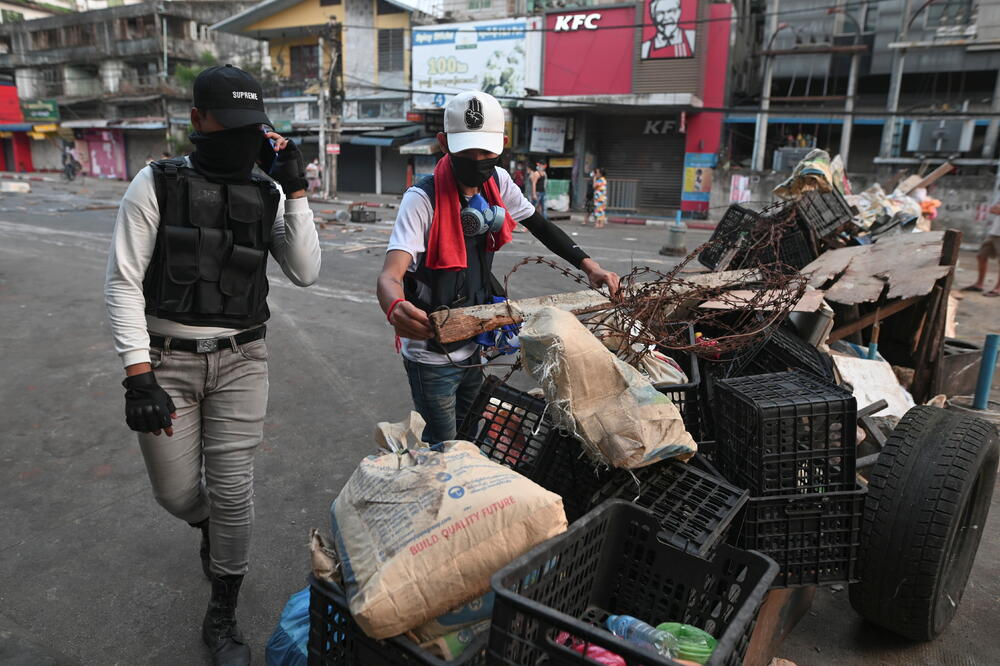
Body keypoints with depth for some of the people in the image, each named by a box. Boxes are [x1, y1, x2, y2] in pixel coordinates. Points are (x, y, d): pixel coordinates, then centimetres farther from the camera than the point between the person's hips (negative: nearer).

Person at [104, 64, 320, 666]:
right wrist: (138, 375, -14)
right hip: (166, 359, -1)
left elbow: (305, 273, -5)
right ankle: (213, 530, 47)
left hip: (240, 360, 1)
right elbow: (124, 281, -7)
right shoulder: (157, 184, -5)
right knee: (178, 494, 8)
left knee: (233, 492, 1)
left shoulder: (267, 196, 3)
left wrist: (296, 190, -11)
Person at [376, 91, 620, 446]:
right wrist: (395, 308, -58)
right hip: (432, 355, -6)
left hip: (473, 347, 6)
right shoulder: (423, 199, -24)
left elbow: (539, 225, 9)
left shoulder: (498, 182, -5)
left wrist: (588, 265, -5)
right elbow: (390, 276, -33)